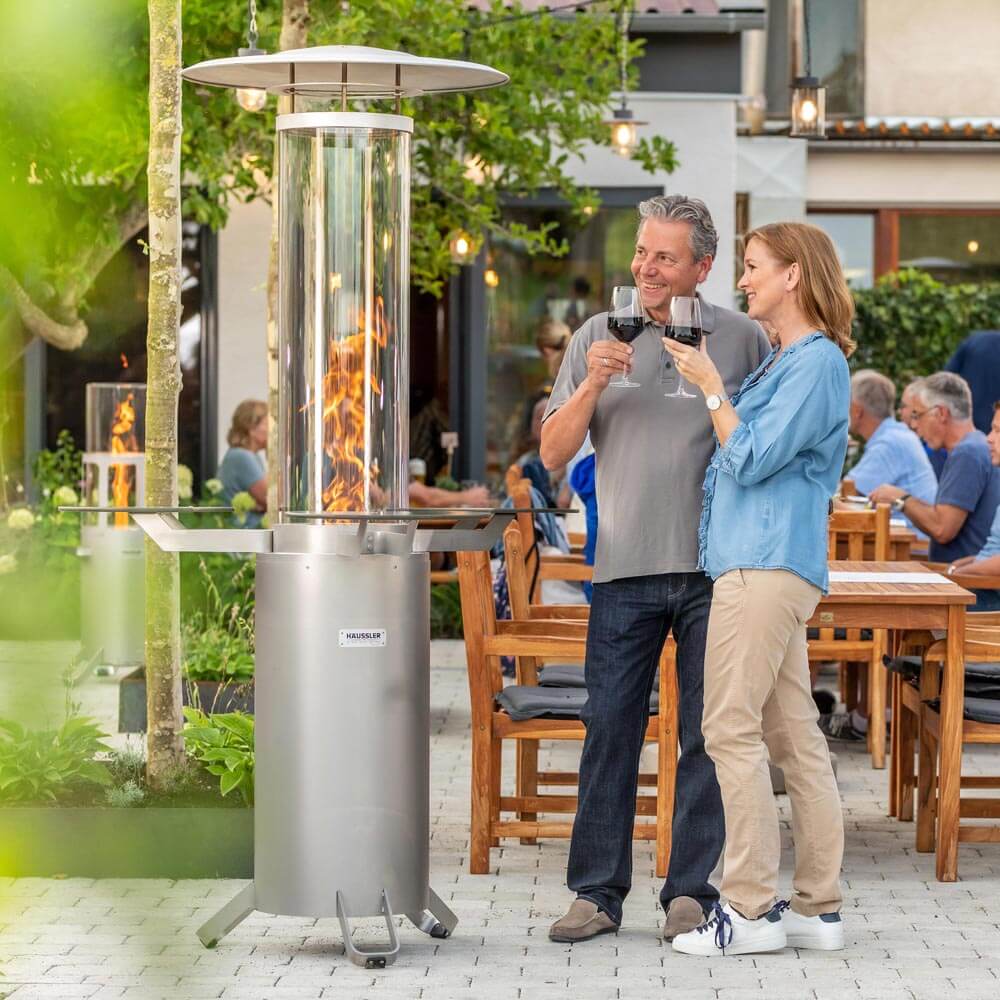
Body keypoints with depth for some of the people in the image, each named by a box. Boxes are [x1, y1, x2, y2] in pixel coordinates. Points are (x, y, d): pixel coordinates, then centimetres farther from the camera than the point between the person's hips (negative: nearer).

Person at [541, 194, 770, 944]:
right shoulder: (598, 338, 8)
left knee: (708, 734, 3)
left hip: (715, 570, -1)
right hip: (627, 570, 1)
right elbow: (553, 454, 6)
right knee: (610, 729, 1)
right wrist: (591, 386, -10)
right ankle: (598, 892, 7)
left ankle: (692, 890, 11)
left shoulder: (744, 340, 4)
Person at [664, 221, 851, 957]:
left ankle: (752, 909, -9)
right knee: (794, 736, 9)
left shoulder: (817, 362, -11)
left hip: (767, 566, -10)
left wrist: (710, 385, -6)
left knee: (732, 730, -10)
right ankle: (818, 906, 11)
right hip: (764, 564, 10)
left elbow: (751, 459, -15)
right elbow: (745, 462, 22)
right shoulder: (785, 360, 19)